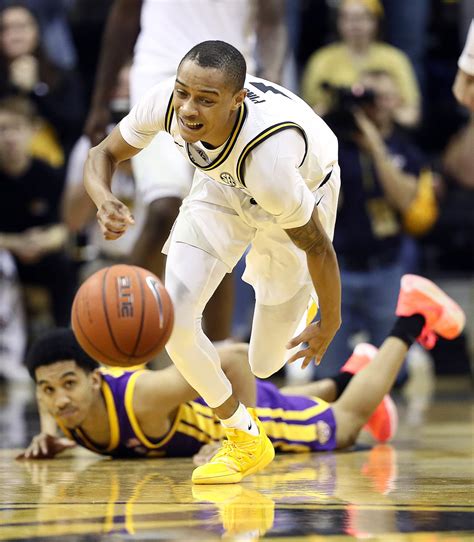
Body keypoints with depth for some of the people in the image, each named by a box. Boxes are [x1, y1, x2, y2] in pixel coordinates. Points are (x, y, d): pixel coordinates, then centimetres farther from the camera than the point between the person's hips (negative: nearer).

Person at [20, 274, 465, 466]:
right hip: (202, 407, 6)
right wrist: (48, 433, -16)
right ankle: (344, 378, 60)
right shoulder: (62, 401, -26)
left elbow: (236, 358, -40)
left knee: (347, 423, 20)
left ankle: (411, 318, 33)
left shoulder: (142, 398, -44)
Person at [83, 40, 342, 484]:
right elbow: (104, 154, -14)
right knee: (173, 319, -14)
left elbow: (318, 246, -29)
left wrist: (330, 323, -13)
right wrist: (103, 200, -38)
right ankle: (245, 437, 11)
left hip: (304, 191, -4)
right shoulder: (165, 101, -33)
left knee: (265, 364, 3)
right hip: (224, 186, 4)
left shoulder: (266, 155, -46)